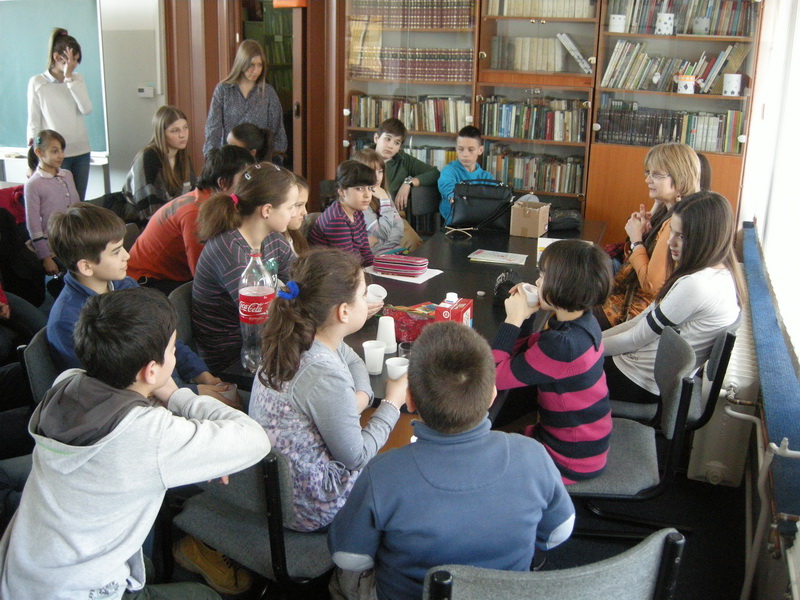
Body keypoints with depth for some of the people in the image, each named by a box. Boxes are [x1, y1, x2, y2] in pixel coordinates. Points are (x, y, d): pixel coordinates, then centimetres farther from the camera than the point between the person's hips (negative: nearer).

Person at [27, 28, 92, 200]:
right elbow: (33, 119, 1)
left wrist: (69, 78, -12)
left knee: (79, 201, 8)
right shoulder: (37, 82, -3)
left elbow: (87, 109, -10)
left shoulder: (78, 79, 6)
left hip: (81, 151, 3)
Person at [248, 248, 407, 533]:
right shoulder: (325, 376, -32)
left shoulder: (290, 339, -6)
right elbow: (355, 457, -19)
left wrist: (360, 398, -6)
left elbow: (353, 361, 14)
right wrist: (393, 403, -7)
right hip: (308, 510, -8)